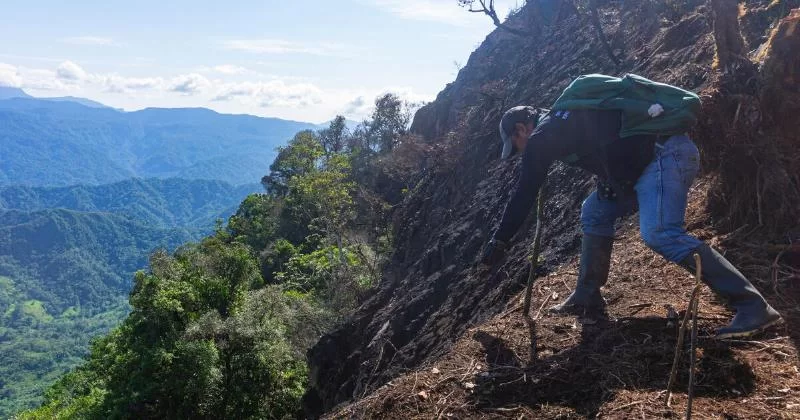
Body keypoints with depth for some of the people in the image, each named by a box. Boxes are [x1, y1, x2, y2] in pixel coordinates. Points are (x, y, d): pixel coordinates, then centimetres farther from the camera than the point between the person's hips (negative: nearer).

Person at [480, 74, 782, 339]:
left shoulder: (543, 135, -4)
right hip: (663, 154, 10)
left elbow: (524, 195, -3)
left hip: (666, 155, -10)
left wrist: (498, 241, 4)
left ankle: (753, 307, -21)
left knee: (659, 234, -24)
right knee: (595, 212, 15)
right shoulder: (563, 120, 25)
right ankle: (586, 299, 18)